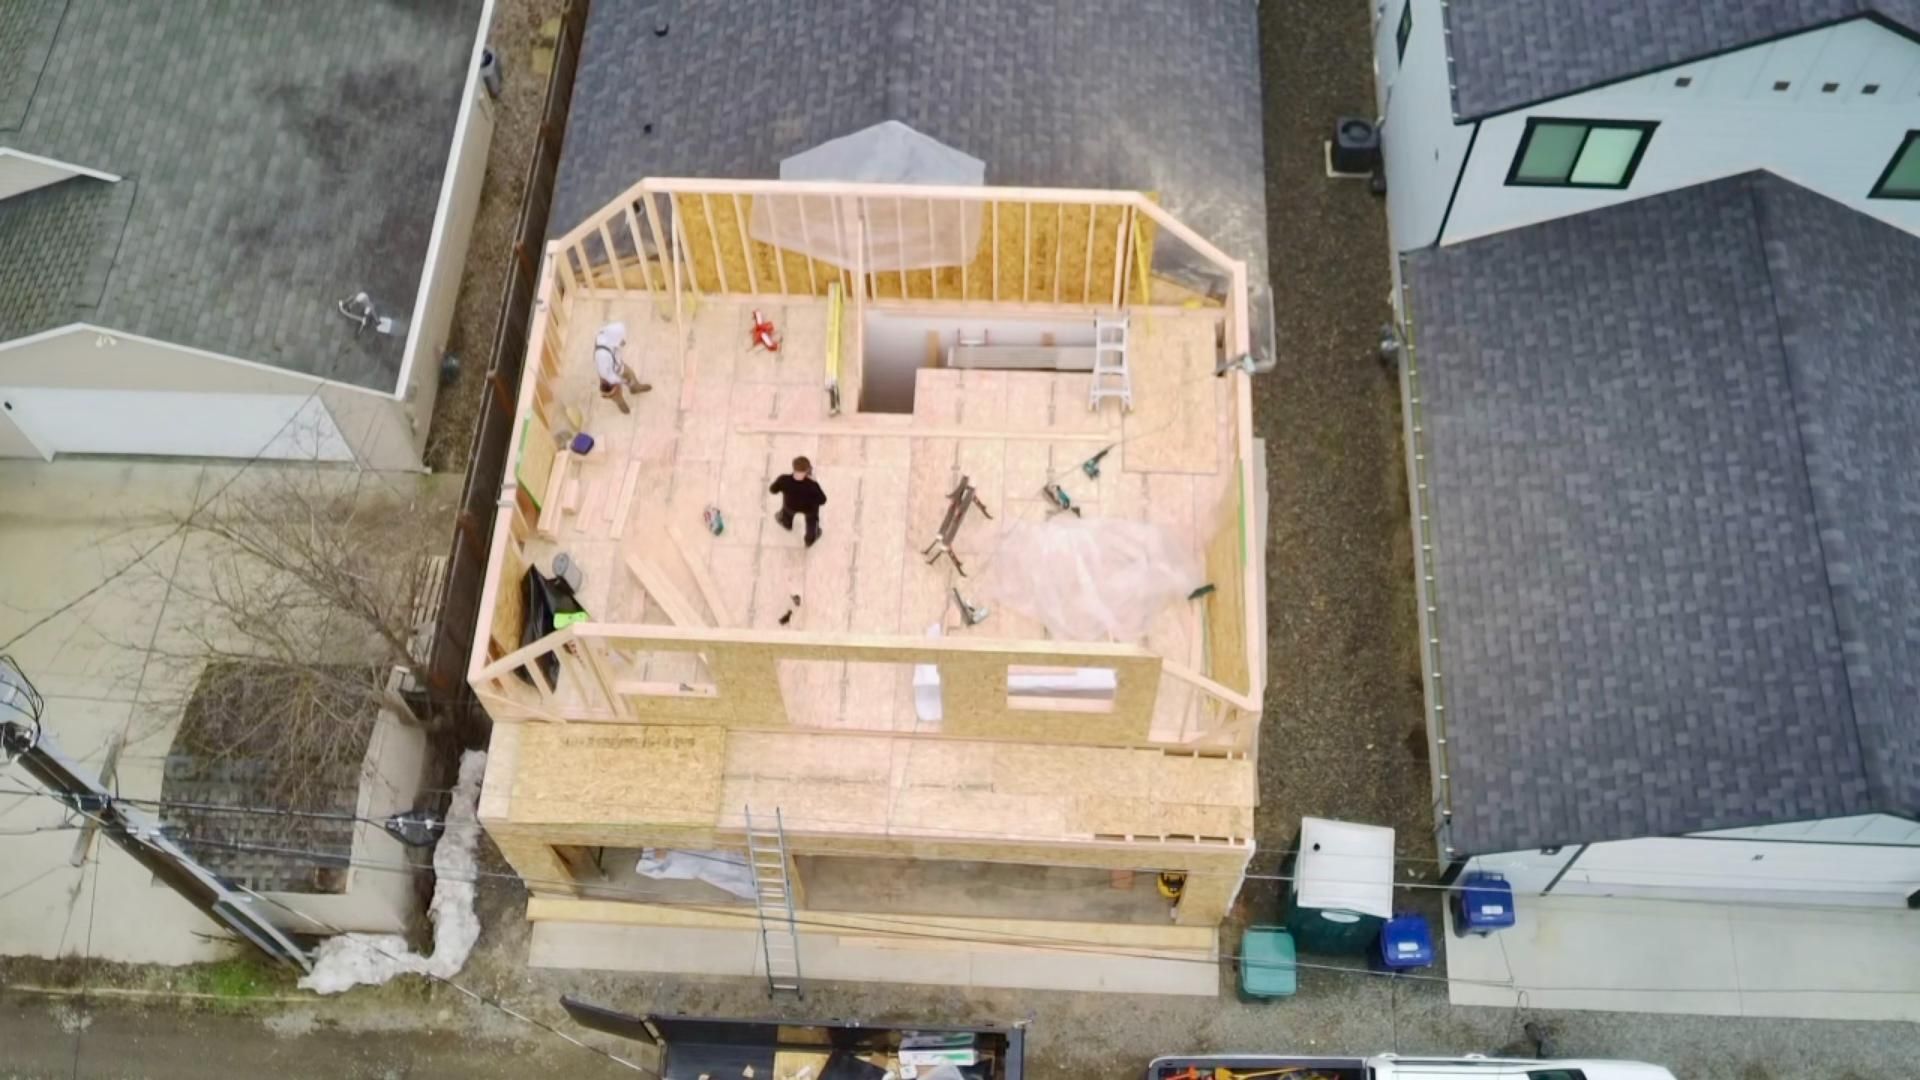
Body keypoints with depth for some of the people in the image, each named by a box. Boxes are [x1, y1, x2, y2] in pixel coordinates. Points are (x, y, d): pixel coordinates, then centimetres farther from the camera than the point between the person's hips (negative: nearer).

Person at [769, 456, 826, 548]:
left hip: (790, 506, 1)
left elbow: (773, 490, -16)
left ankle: (786, 523, 75)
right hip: (809, 508, -1)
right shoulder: (812, 485, -42)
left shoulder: (784, 480, -37)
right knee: (811, 520, 36)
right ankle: (810, 539, 64)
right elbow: (822, 501, -26)